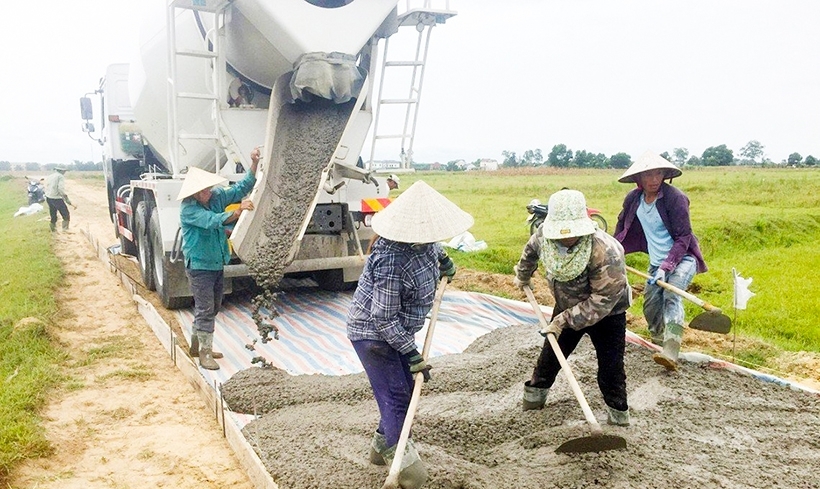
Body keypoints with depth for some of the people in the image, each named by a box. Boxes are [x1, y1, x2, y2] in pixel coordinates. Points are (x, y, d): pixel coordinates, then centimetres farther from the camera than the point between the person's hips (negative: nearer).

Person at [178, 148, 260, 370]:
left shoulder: (217, 196, -1)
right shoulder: (188, 208, -19)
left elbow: (241, 188, 1)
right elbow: (212, 220, -33)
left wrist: (254, 164, -11)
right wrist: (236, 212, -46)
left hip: (217, 264, 8)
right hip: (199, 266, -8)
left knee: (213, 308, 17)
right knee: (205, 309, -4)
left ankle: (197, 346, 33)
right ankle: (204, 354, 6)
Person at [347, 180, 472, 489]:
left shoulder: (418, 238, -10)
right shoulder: (391, 261, -35)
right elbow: (384, 319, -28)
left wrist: (443, 258, 15)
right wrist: (411, 353, -23)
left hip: (398, 330, 9)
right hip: (373, 334, -9)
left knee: (406, 389, 17)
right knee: (396, 397, -6)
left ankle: (382, 446, 35)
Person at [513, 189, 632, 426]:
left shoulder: (606, 252, -39)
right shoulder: (543, 234, -22)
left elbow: (603, 300, -35)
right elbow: (531, 250, 5)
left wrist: (565, 320, -34)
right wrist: (522, 276, 21)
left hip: (607, 315, -5)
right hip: (567, 308, 5)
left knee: (610, 369, -1)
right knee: (550, 354, 16)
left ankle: (619, 417, 20)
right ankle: (533, 396, 37)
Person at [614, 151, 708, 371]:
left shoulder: (675, 198, -20)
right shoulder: (633, 199, -3)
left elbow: (683, 238, -19)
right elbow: (622, 227, 16)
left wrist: (666, 267, -26)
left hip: (682, 258, -6)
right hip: (656, 261, 6)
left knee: (672, 294, -27)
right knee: (650, 305, 6)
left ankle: (671, 354, -37)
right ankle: (659, 340, 35)